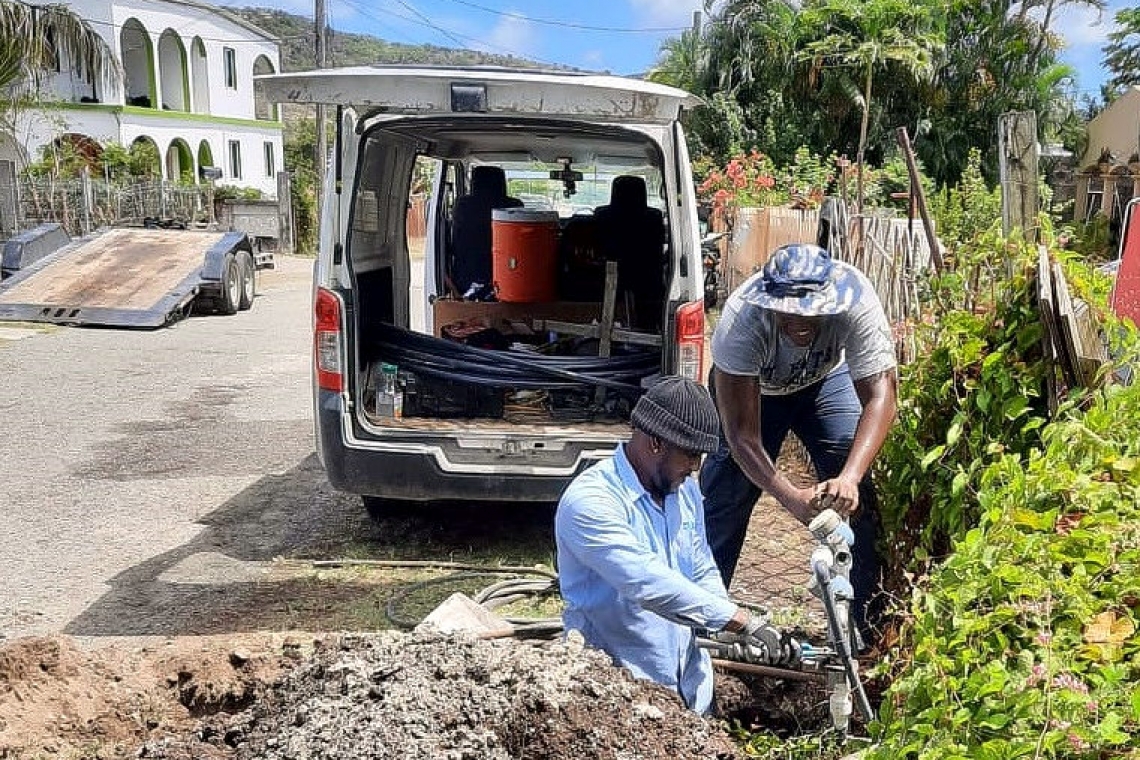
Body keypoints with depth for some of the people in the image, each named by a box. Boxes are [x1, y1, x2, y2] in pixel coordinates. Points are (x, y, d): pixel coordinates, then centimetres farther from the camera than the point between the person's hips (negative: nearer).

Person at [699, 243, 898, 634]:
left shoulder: (857, 302, -38)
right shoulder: (741, 321, -41)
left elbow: (881, 396, -38)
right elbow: (742, 436, -39)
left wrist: (850, 477, -53)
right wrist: (792, 497, -52)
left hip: (825, 378, 1)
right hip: (749, 386, -1)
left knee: (856, 497, -11)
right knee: (725, 492, -9)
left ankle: (867, 623, 4)